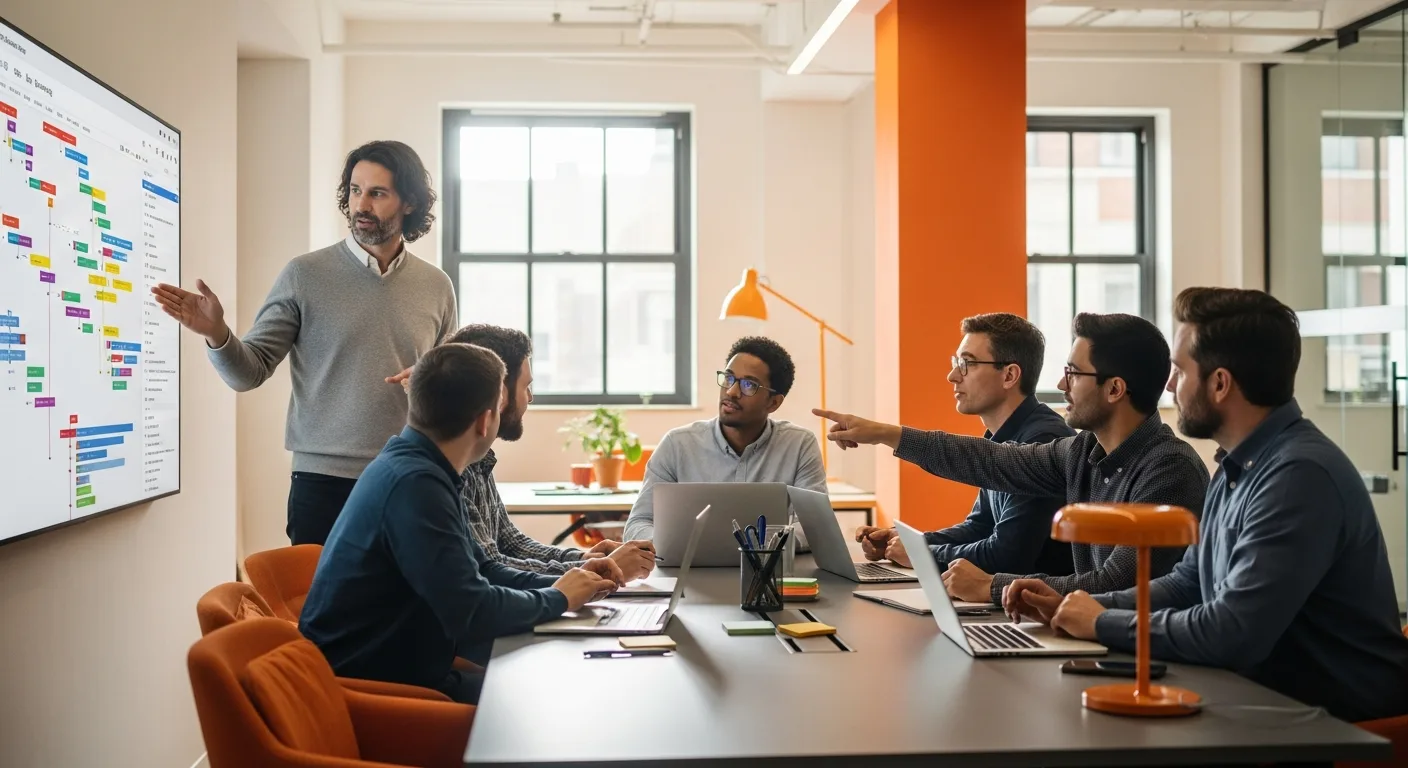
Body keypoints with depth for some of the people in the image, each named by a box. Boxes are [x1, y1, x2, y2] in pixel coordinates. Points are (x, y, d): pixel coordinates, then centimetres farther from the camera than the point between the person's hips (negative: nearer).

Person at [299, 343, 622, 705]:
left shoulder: (417, 468, 7)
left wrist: (564, 583, 3)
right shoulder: (415, 482, -25)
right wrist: (557, 598, -10)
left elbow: (481, 571, 16)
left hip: (397, 668, 9)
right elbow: (472, 613, -28)